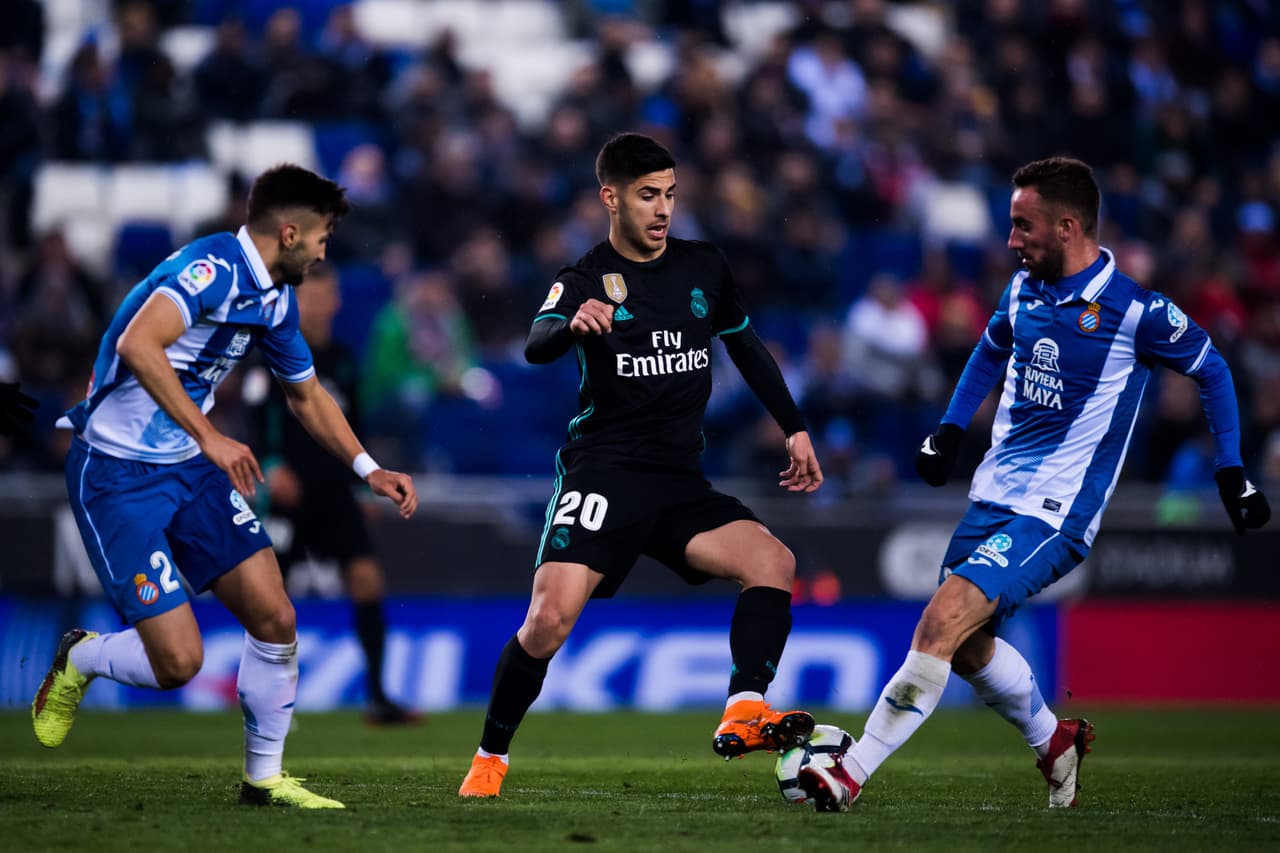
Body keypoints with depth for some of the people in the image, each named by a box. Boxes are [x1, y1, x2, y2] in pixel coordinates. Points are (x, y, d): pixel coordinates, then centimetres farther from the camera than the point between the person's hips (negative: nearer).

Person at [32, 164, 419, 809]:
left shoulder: (276, 298, 8)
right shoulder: (213, 268, -21)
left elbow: (306, 394, 25)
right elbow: (138, 344, -37)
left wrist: (368, 470, 20)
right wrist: (209, 436, -37)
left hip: (189, 466, 8)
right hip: (116, 472, -8)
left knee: (274, 620, -2)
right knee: (178, 660, -13)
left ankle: (264, 779, 14)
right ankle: (79, 660, 19)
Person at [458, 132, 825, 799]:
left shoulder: (704, 267, 10)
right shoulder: (587, 279, -4)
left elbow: (746, 347, 25)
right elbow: (536, 346, -24)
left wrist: (794, 430, 19)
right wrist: (572, 323, -47)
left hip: (681, 482, 4)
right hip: (602, 473, -4)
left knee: (773, 561, -19)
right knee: (550, 618, -19)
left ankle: (742, 716, -25)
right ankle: (490, 758, -1)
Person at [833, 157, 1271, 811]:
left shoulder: (1133, 310, -14)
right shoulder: (1025, 288, 5)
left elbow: (1210, 370, 1)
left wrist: (1232, 473, 1)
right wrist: (950, 429, 17)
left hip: (1055, 513, -8)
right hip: (994, 497, 8)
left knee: (944, 621, -21)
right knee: (967, 647, 14)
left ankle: (851, 774, -19)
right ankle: (1054, 742, 40)